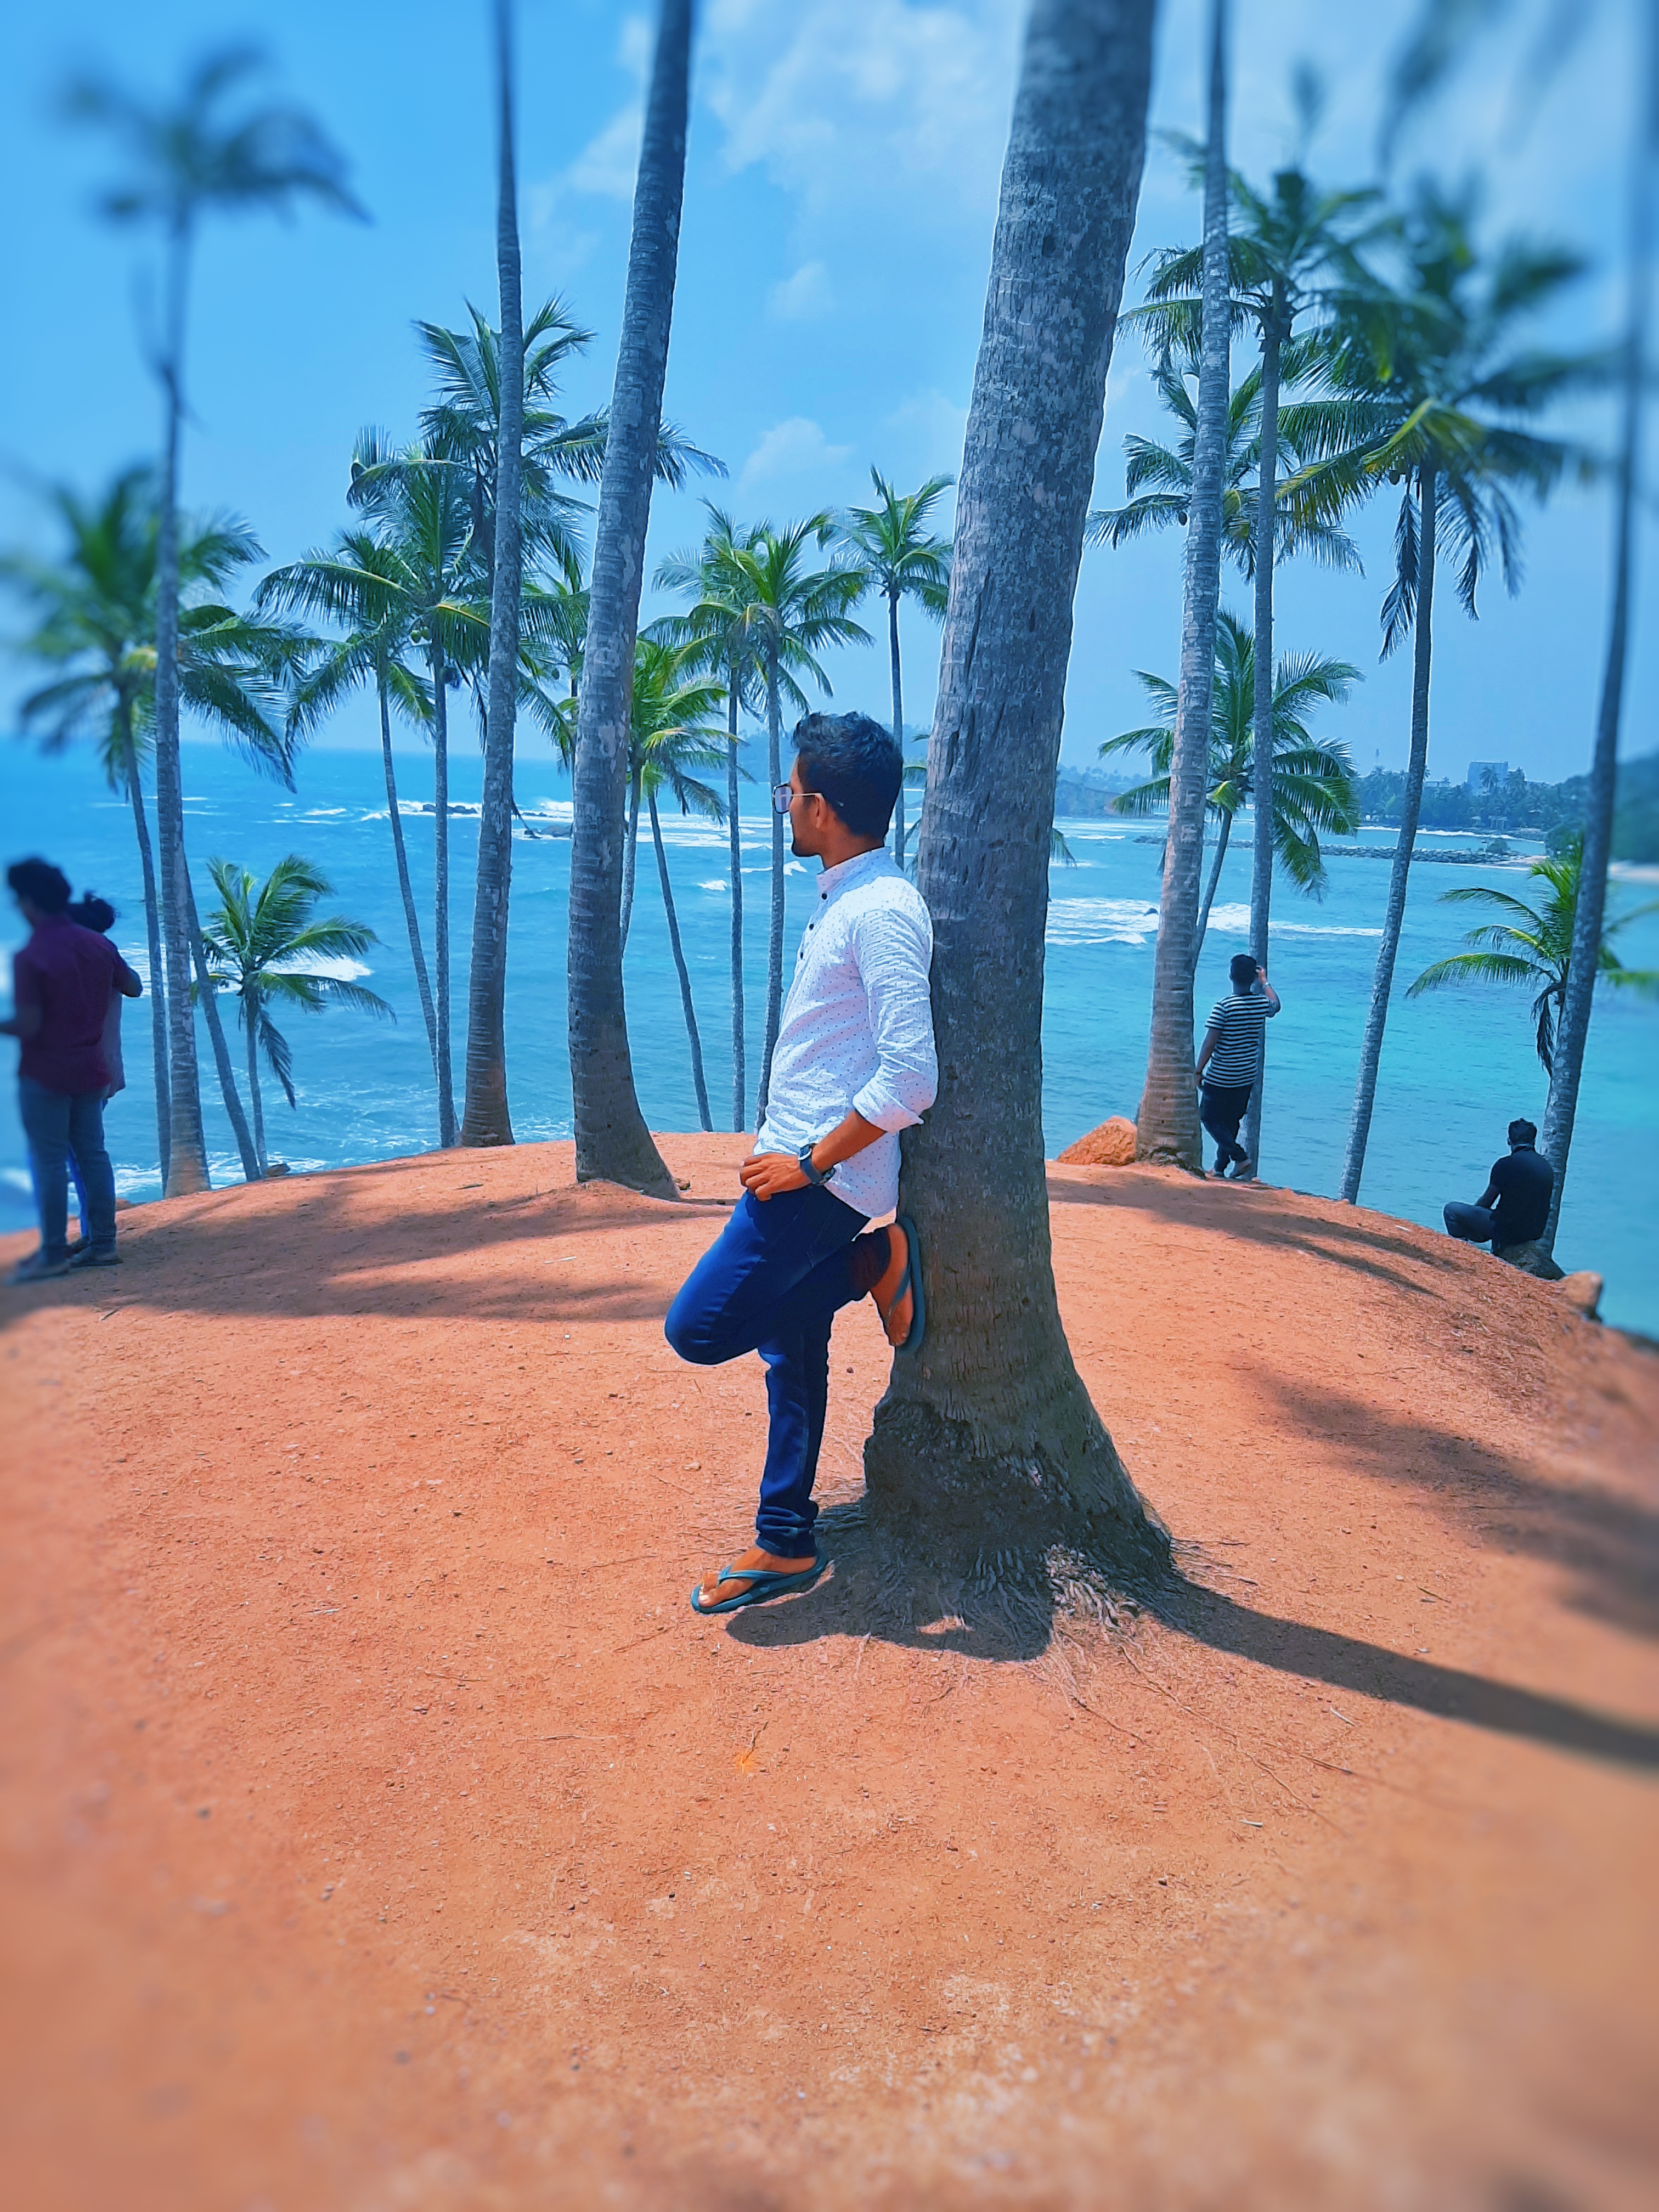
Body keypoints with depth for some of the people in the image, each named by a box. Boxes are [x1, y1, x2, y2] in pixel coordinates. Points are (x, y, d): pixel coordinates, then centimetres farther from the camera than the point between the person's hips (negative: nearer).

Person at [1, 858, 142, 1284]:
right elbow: (133, 988, 14)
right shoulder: (98, 944, 2)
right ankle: (102, 1244, 15)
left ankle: (53, 1254, 6)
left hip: (45, 1074, -6)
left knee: (50, 1162, 1)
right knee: (93, 1154, 11)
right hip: (90, 1069, 6)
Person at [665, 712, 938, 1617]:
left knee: (699, 1328, -11)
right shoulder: (841, 902, 13)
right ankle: (785, 1547, 25)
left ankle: (873, 1263, 2)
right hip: (799, 1164, 10)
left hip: (823, 1179, -10)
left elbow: (911, 1077, -26)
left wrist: (810, 1163, -20)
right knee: (790, 1352, 14)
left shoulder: (882, 912, -18)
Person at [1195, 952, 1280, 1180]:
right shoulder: (1262, 1003, -2)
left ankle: (1241, 1158, -8)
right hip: (1248, 1076, 6)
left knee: (1210, 1119, 5)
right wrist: (1264, 981, 38)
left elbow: (1209, 1044, -17)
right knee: (1231, 1120, 18)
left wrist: (1199, 1071, -6)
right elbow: (1275, 1004, 26)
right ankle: (1221, 1166, 25)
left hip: (1221, 1076, -6)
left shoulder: (1224, 1006, -18)